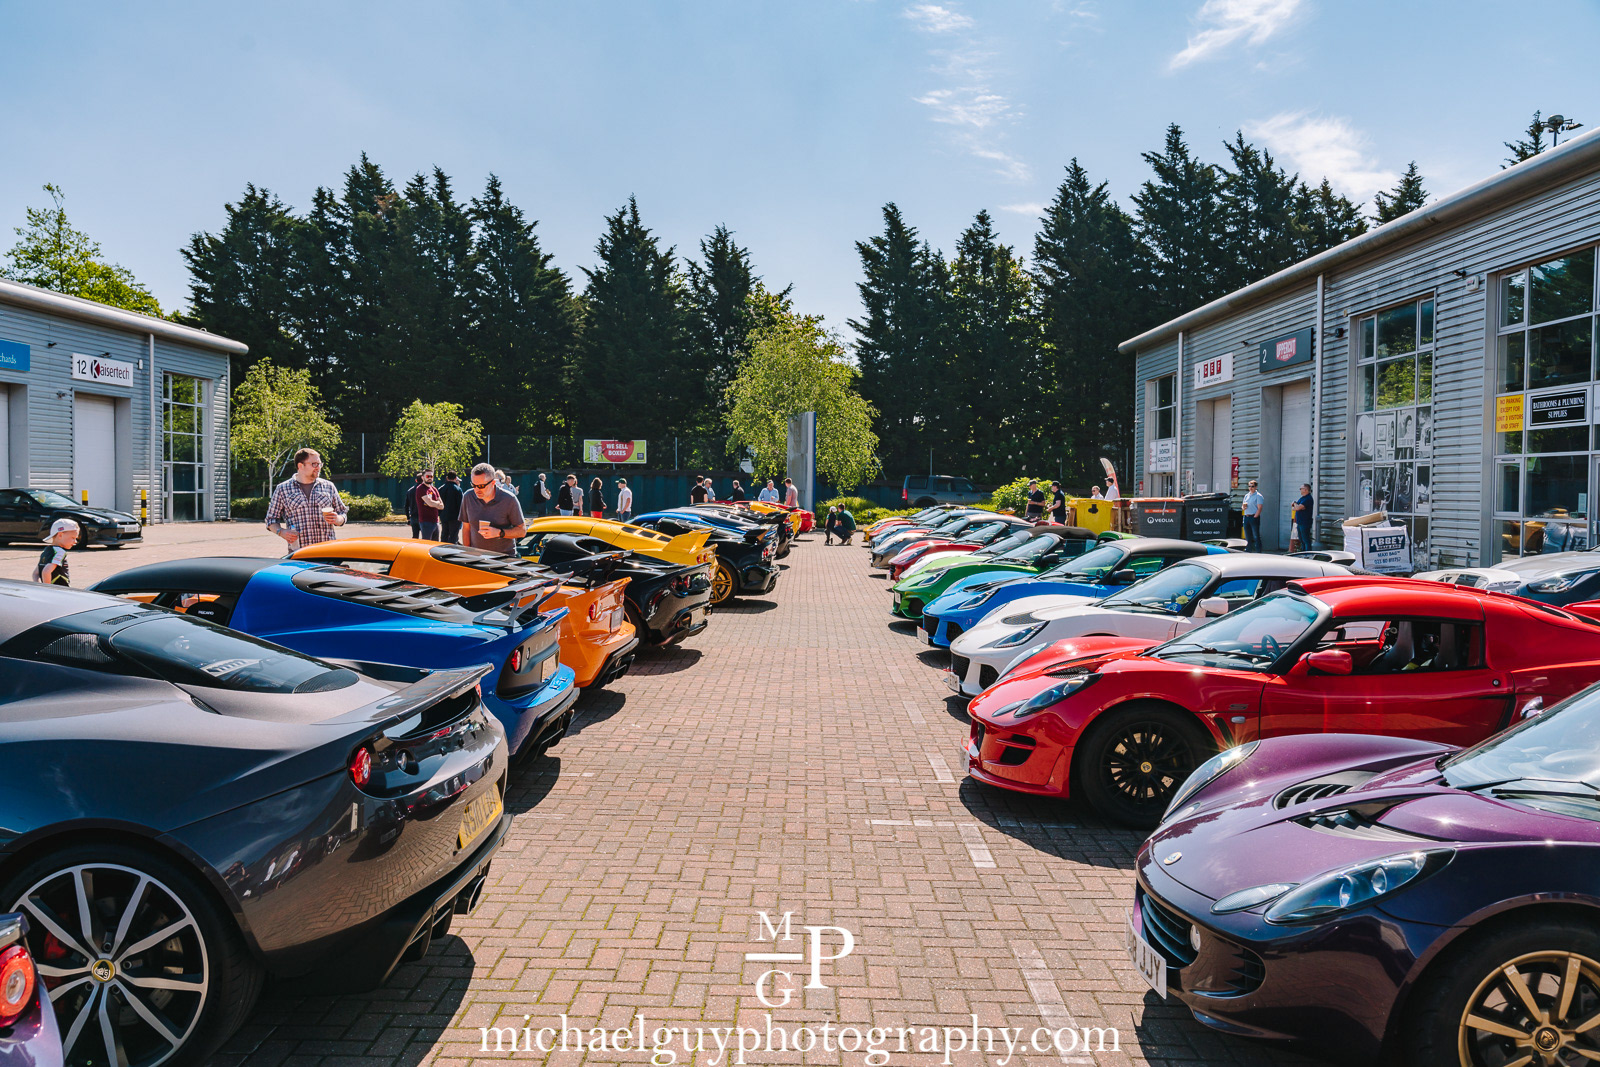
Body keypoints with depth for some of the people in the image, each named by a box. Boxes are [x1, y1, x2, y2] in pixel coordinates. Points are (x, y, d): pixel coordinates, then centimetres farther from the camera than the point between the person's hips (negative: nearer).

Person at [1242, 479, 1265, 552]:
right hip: (1246, 517, 7)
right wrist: (1244, 507, 1)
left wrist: (1255, 517, -15)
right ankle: (1248, 550, 14)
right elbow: (1243, 507, 25)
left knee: (1256, 535, -7)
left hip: (1254, 517, -7)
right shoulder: (1246, 495, 18)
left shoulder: (1258, 496, -3)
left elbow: (1259, 508, -10)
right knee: (1247, 536, 9)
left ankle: (1258, 551, -6)